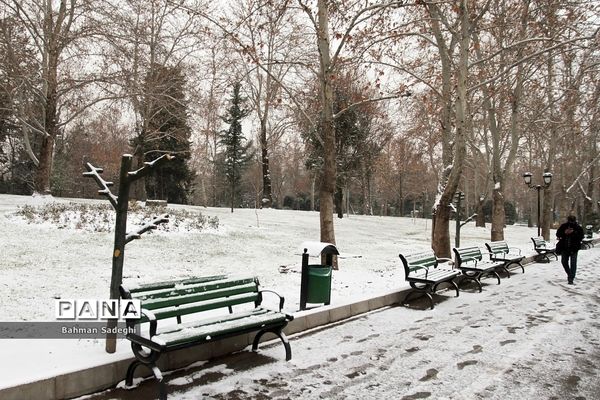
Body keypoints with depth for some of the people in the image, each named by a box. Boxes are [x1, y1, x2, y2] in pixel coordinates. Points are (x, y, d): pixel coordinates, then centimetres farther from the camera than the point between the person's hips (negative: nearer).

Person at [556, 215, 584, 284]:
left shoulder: (578, 228, -6)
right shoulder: (563, 226, -1)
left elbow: (581, 237, -12)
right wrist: (564, 232, -19)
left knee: (573, 263, -4)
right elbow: (558, 234, -1)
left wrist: (573, 233, -24)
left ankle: (571, 278, 1)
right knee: (564, 262, 12)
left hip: (574, 248, -3)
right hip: (564, 248, 3)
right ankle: (569, 274, 35)